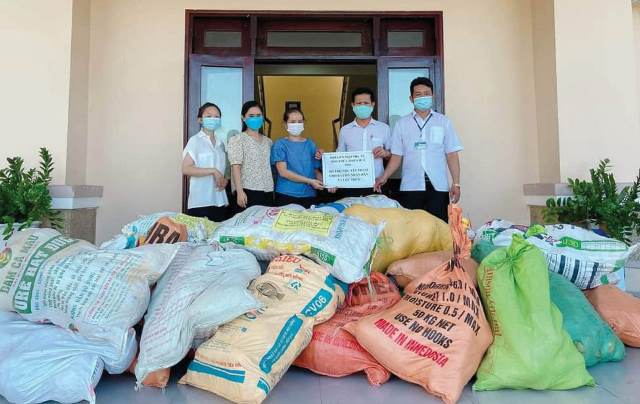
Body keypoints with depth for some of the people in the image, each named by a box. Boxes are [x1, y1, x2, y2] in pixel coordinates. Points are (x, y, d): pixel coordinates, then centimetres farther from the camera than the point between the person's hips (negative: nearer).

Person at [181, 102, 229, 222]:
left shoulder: (220, 143, 15)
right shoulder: (195, 141, -4)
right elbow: (186, 169, -13)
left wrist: (225, 180, 0)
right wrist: (213, 171, -17)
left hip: (220, 200, 6)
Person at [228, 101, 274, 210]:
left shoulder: (268, 141, 15)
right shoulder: (237, 140, -2)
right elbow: (236, 167, -10)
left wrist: (273, 190, 13)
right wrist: (240, 191, -18)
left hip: (267, 191, 5)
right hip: (248, 191, -5)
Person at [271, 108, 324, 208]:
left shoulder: (310, 144, 10)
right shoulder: (280, 144, 0)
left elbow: (316, 171, 10)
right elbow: (283, 172, -10)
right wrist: (309, 181, -16)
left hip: (309, 195, 3)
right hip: (286, 195, -3)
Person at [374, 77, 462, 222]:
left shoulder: (443, 121, 9)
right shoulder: (402, 123, 10)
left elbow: (451, 155, 7)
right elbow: (397, 156, 8)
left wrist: (456, 184, 0)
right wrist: (384, 177, -6)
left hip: (438, 186, 0)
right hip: (410, 187, 0)